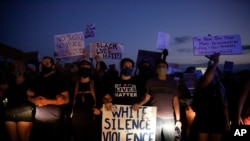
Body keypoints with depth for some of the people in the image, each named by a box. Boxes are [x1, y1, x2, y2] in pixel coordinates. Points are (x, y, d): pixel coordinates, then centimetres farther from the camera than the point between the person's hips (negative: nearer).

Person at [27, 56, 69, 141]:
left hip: (54, 118, -4)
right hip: (38, 118, 5)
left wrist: (48, 101, -17)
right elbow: (29, 96, 16)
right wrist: (34, 100, -7)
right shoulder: (37, 81, 13)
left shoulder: (58, 80, -3)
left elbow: (65, 100, -10)